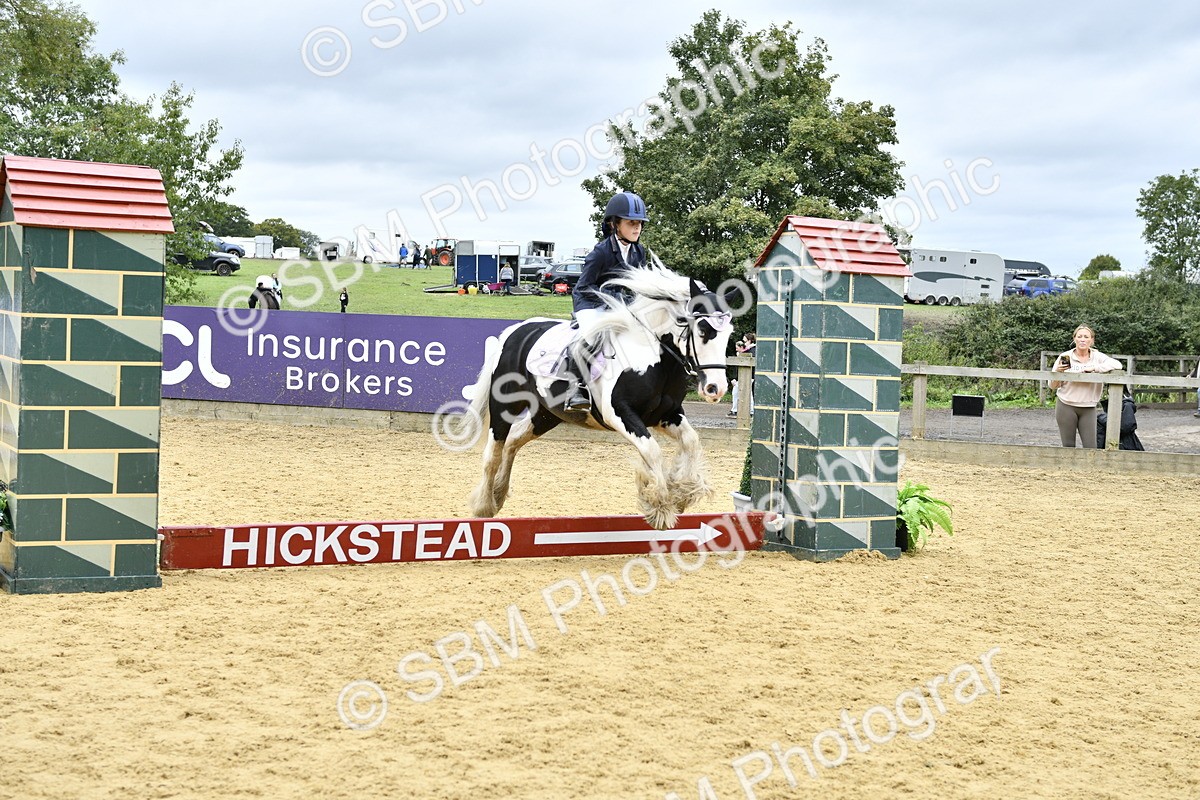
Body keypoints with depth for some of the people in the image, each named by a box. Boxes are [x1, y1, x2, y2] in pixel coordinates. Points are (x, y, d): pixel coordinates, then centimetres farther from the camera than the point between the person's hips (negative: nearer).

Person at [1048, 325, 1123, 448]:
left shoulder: (1097, 357, 1)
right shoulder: (1065, 357, -1)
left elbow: (1117, 365, -16)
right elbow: (1052, 386, 1)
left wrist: (1094, 368, -19)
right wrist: (1057, 372, -19)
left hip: (1088, 408, 1)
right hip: (1066, 406, -1)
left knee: (1091, 447, -1)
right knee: (1068, 446, 4)